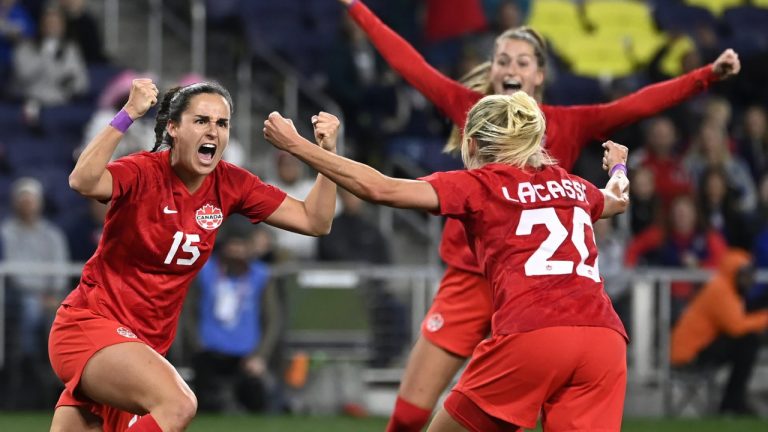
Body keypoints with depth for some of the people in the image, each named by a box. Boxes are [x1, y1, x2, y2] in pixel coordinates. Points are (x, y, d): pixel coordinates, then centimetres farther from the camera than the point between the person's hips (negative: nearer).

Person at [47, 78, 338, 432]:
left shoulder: (229, 185, 1)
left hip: (146, 344, 7)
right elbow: (83, 182, -38)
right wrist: (129, 114, -40)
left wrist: (327, 154, -9)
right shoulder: (144, 173, -16)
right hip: (89, 326, -7)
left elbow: (314, 222, 3)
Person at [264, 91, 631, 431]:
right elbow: (618, 200, 51)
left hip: (529, 336, -4)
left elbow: (380, 189, 1)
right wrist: (618, 169, 75)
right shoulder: (574, 186, 26)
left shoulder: (480, 185, 11)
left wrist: (297, 145, 9)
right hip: (605, 340, 4)